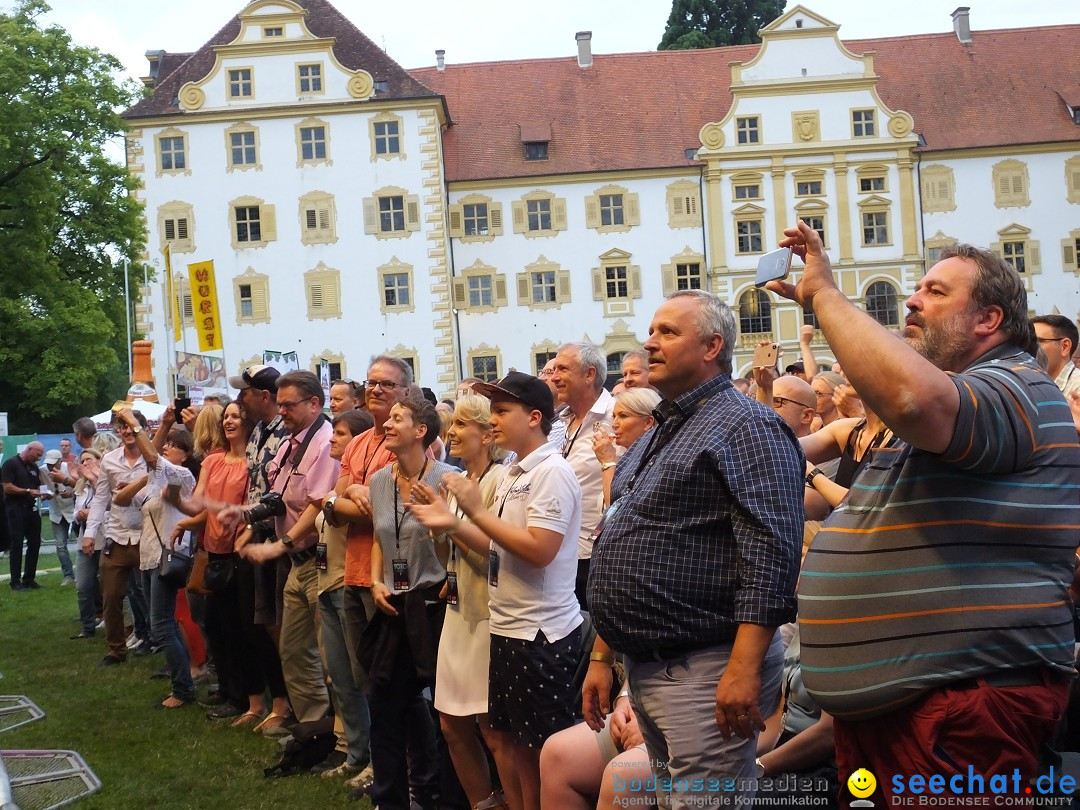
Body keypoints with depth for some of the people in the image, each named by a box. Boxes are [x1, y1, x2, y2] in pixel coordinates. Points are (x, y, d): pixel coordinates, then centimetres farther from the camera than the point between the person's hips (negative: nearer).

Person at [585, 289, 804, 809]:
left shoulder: (746, 426, -10)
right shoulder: (654, 438, 19)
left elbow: (770, 552, -20)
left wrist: (744, 668, -26)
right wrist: (601, 657, 19)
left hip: (706, 670, -9)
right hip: (643, 670, 9)